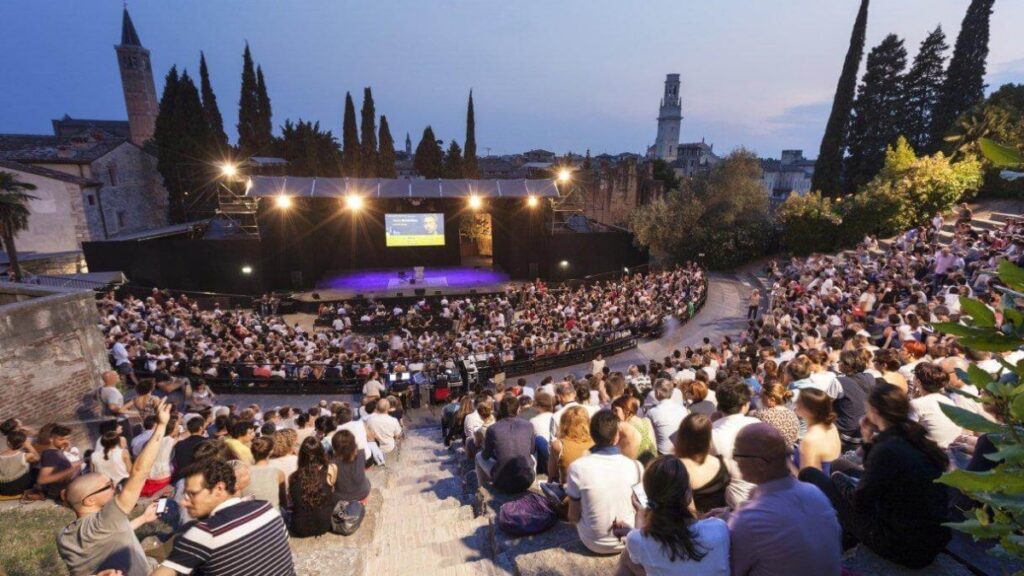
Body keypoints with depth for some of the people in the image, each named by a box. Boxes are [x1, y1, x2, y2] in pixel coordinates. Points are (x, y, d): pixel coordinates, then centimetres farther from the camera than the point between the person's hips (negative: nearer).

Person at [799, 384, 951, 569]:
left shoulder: (887, 449, -24)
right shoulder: (916, 438, 1)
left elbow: (859, 501, -16)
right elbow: (873, 485, 13)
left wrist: (838, 480, 2)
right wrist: (870, 443, 3)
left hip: (901, 546, -8)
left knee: (810, 475, -4)